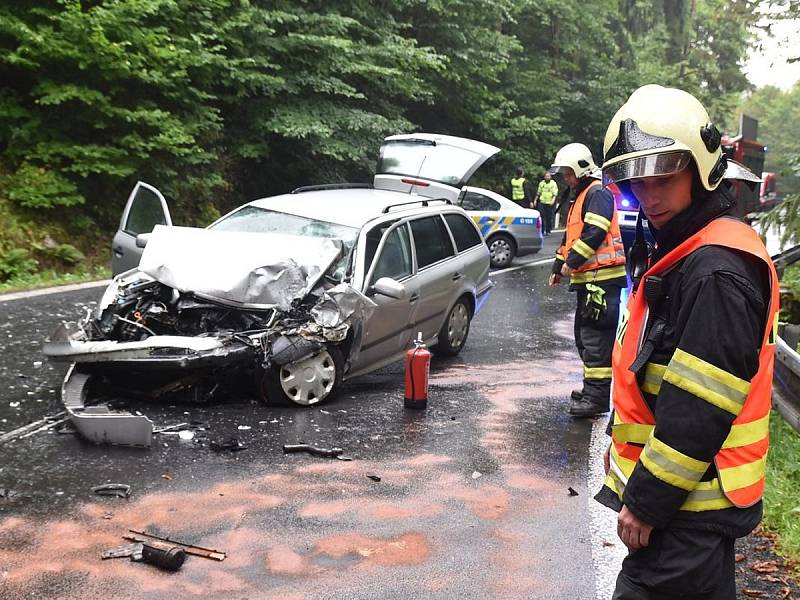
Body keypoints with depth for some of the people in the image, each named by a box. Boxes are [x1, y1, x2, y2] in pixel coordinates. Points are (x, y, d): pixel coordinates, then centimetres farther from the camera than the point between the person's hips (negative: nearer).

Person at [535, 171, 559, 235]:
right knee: (542, 217, -5)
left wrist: (553, 200, -21)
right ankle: (542, 231, -1)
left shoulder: (553, 184, 3)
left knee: (549, 218, 1)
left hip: (550, 203, -2)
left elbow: (555, 193, -5)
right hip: (542, 202, 2)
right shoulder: (541, 183, 13)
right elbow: (538, 193, 20)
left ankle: (548, 231, 10)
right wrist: (535, 200, 16)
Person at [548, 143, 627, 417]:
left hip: (602, 278, -11)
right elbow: (570, 237, 30)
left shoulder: (597, 193, -9)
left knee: (595, 335, -12)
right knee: (584, 334, 15)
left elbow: (594, 234, -21)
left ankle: (597, 395, -10)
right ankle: (593, 387, 25)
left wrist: (571, 262, -19)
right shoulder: (580, 198, 24)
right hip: (588, 278, 11)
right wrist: (558, 267, 24)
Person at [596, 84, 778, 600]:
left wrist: (646, 501, -19)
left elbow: (697, 412, -26)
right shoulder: (683, 252, 10)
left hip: (688, 504, -10)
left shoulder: (716, 272, -23)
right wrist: (628, 447, 19)